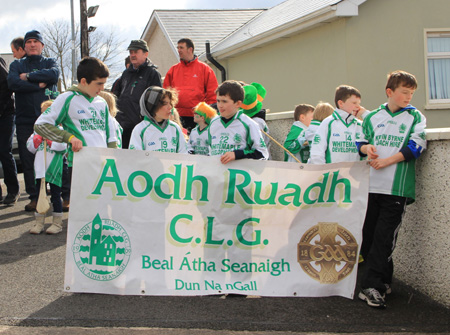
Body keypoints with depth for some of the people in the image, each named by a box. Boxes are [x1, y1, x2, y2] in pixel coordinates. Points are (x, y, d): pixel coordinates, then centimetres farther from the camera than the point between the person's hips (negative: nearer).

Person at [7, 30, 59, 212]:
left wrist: (28, 77, -8)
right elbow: (13, 83, -7)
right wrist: (39, 84, -8)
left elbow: (54, 74, -13)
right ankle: (34, 197, 9)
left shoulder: (50, 62, 12)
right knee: (28, 160, 1)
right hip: (25, 120, 1)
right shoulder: (17, 65, 14)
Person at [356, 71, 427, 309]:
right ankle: (383, 281, 19)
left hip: (397, 186, -3)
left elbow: (415, 146, -5)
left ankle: (372, 286, -9)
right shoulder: (373, 117, 14)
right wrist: (367, 148, -4)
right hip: (372, 185, 3)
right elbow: (360, 141, 19)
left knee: (384, 237, -9)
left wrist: (387, 160, -12)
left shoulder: (415, 117, 6)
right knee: (368, 235, 5)